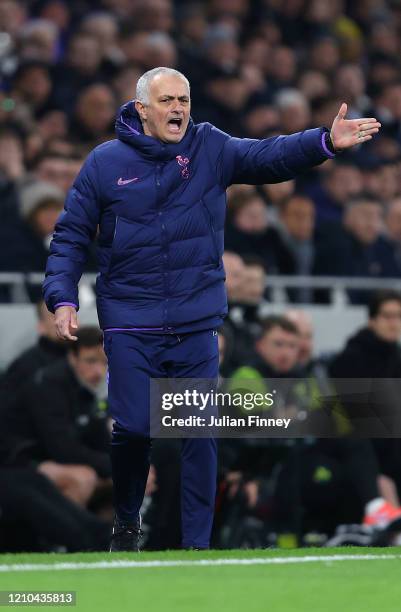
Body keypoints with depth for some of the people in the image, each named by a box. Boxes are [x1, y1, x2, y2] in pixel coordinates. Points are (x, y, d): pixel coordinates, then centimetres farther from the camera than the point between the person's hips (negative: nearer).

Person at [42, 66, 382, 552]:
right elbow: (70, 236, 4)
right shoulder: (105, 163, 0)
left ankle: (197, 543, 9)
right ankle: (126, 520, 25)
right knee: (132, 430, -2)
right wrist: (63, 298, -7)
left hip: (197, 324, 1)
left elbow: (270, 157, -13)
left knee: (201, 434, 0)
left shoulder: (211, 149, 1)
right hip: (129, 326, -1)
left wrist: (326, 142, -30)